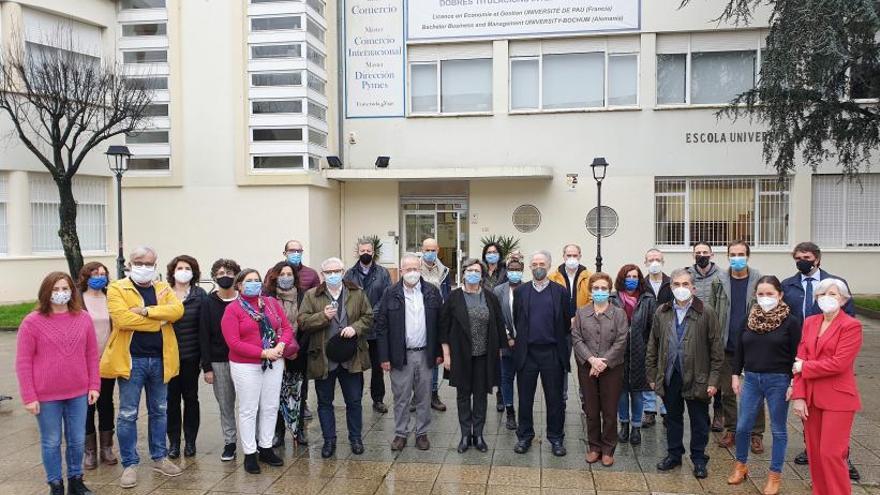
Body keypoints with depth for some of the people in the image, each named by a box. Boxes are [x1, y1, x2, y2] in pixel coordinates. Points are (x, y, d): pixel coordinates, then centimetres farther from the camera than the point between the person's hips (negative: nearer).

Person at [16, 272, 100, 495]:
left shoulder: (83, 318, 0)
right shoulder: (32, 322, -9)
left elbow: (92, 355, 6)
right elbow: (23, 362, -7)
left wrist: (94, 385, 3)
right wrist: (29, 397, -9)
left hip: (78, 393, 3)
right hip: (46, 396, -3)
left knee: (77, 440, 13)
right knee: (51, 442, 11)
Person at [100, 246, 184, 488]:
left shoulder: (163, 288, 8)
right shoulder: (117, 289, -3)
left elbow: (177, 310, -10)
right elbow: (122, 319, -19)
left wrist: (146, 311, -20)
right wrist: (160, 321, -14)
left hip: (160, 359, 4)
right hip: (131, 359, -4)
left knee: (159, 411, 14)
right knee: (128, 414, 4)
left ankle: (160, 458, 27)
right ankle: (130, 464, 15)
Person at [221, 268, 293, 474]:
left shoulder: (272, 303, 5)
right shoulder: (233, 309, -7)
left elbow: (286, 328, 6)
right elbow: (234, 343, -14)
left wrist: (280, 346, -15)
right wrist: (264, 353, -18)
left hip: (274, 363, 4)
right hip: (245, 366, -4)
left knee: (270, 407, 11)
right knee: (248, 410, 4)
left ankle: (266, 448, 24)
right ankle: (250, 453, 15)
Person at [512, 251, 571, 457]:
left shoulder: (560, 291, 1)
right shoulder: (520, 291, 4)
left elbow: (566, 323, 2)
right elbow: (516, 320, 9)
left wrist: (565, 352, 1)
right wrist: (523, 339, 7)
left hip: (552, 353, -1)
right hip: (526, 353, 1)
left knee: (554, 398, 7)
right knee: (525, 398, 10)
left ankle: (556, 438, 21)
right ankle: (524, 436, 23)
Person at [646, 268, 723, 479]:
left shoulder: (706, 313, -7)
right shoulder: (662, 313, 4)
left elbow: (716, 349, -5)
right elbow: (653, 346, 8)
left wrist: (713, 380, -8)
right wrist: (652, 375, 6)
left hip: (697, 377, -3)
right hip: (669, 375, 3)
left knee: (699, 421, 10)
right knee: (673, 418, 16)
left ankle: (699, 459, 26)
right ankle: (674, 454, 32)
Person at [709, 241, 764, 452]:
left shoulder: (759, 281, -2)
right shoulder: (719, 281, 2)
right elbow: (711, 312, 4)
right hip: (726, 347, 2)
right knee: (727, 391, 10)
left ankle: (756, 433, 17)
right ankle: (730, 430, 23)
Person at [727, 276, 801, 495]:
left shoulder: (791, 321, -8)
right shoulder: (749, 319, 3)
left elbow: (797, 355, -7)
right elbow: (740, 349, 10)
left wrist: (794, 383, -10)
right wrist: (736, 375, 8)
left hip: (778, 381, -3)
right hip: (751, 379, 4)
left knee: (778, 429, 9)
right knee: (743, 426, 9)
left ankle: (775, 475, 22)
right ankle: (741, 465, 29)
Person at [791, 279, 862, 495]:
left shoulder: (851, 326, -9)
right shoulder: (810, 322, 9)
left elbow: (839, 363, -18)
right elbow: (799, 361, 5)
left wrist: (805, 367, -7)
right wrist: (799, 396, -2)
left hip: (838, 398, -5)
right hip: (811, 397, 6)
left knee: (831, 454, -4)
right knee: (814, 452, 11)